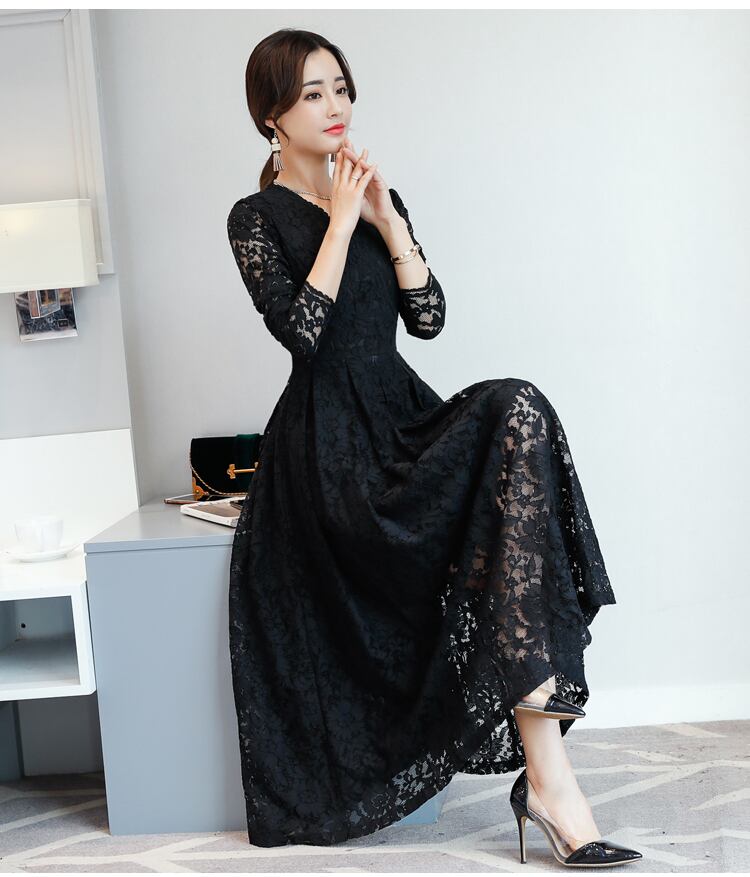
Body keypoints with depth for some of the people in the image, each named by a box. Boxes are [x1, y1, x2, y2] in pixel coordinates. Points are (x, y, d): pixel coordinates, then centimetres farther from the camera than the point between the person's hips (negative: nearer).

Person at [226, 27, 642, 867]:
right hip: (330, 442, -5)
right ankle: (544, 769, -25)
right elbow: (299, 328, -13)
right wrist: (342, 222, -8)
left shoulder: (379, 199, 19)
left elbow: (428, 317, 8)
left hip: (401, 413, 5)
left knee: (518, 414, -29)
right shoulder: (256, 217, 3)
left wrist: (388, 220, -1)